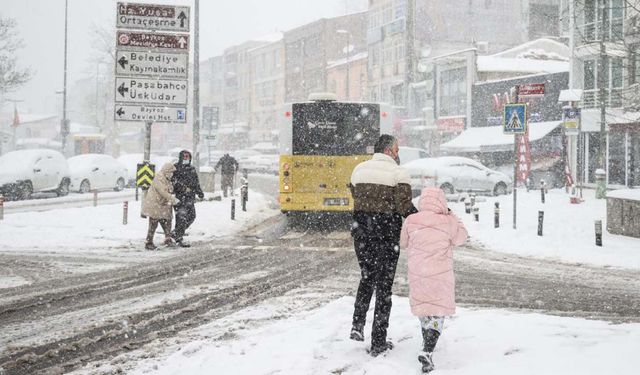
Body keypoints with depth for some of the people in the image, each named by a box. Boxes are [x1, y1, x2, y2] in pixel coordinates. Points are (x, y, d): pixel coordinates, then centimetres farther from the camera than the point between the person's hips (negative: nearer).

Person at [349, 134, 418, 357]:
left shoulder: (359, 170, 6)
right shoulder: (398, 173, -10)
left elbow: (355, 196, 10)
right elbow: (405, 207, -16)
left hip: (361, 232, 4)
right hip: (387, 235, -4)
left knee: (367, 278, 25)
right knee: (384, 285, 5)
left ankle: (357, 325, 12)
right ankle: (378, 343, 8)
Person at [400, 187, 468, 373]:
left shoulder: (411, 221, -5)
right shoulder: (448, 222, -10)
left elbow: (403, 243, 8)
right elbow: (460, 239, 9)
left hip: (417, 274, 3)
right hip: (440, 275, -3)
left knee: (422, 308, 22)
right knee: (438, 312, 2)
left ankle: (427, 343, 41)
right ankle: (427, 351, -14)